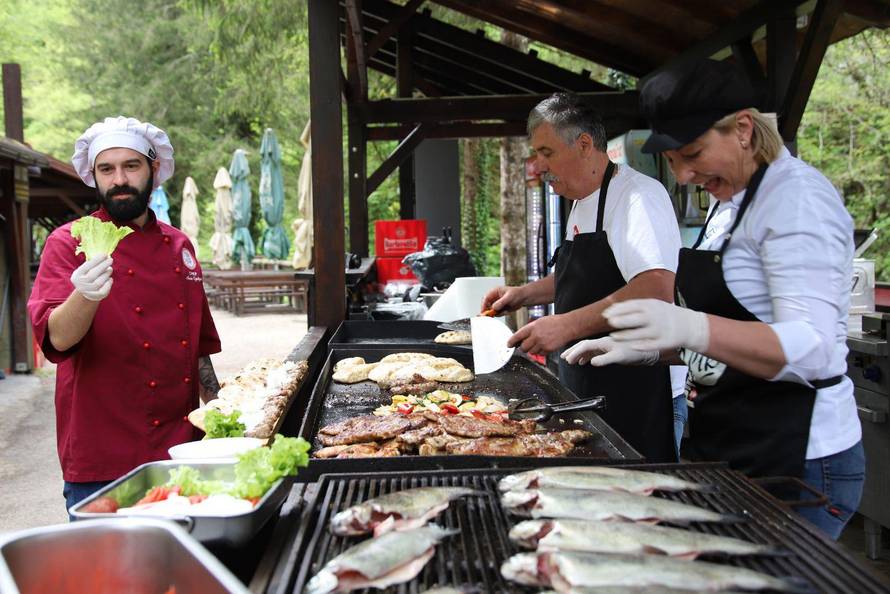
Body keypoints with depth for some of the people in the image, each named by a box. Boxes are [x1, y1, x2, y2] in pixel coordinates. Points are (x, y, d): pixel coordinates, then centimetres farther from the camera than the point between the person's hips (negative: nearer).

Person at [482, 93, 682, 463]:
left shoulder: (638, 195, -16)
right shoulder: (582, 203, 14)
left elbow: (655, 290, -29)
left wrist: (567, 325, -29)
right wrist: (524, 294, 15)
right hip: (587, 389, 9)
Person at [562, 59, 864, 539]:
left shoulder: (796, 197, -16)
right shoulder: (728, 201, 12)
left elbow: (811, 349, -27)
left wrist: (692, 328, -41)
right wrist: (642, 346, 6)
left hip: (795, 463, -9)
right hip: (724, 450, 9)